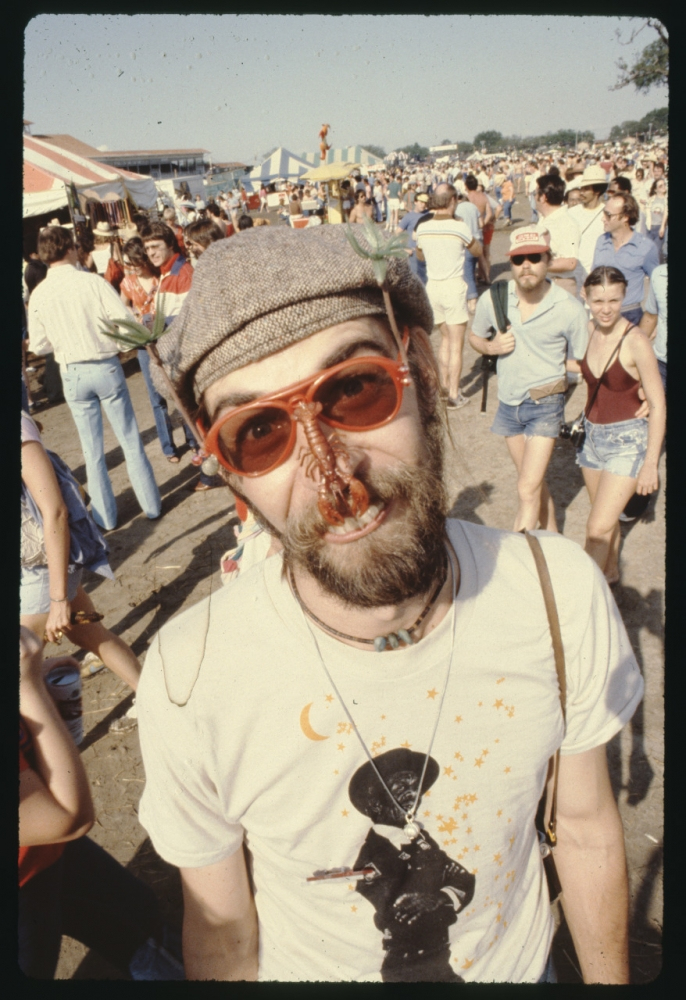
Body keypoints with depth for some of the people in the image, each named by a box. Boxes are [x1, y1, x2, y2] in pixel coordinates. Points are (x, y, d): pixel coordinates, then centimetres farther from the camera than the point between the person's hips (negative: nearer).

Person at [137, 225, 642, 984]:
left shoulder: (560, 590, -24)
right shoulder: (190, 683, -31)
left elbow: (588, 831, -9)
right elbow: (223, 931, -14)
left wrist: (610, 978, 0)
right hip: (310, 971, -1)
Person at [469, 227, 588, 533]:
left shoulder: (569, 309, -14)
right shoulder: (492, 299, -7)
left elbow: (579, 363, -3)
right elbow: (474, 337, 10)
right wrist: (492, 347, -11)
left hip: (545, 404, -4)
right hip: (508, 403, 4)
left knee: (528, 489, -11)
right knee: (534, 482, 20)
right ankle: (552, 537, 40)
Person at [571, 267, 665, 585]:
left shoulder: (635, 341, -19)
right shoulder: (588, 331, -2)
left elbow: (657, 406, -16)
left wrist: (650, 463, -16)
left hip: (627, 441, -6)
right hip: (593, 436, 6)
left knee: (598, 528, -9)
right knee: (605, 518, 21)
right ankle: (610, 571, 42)